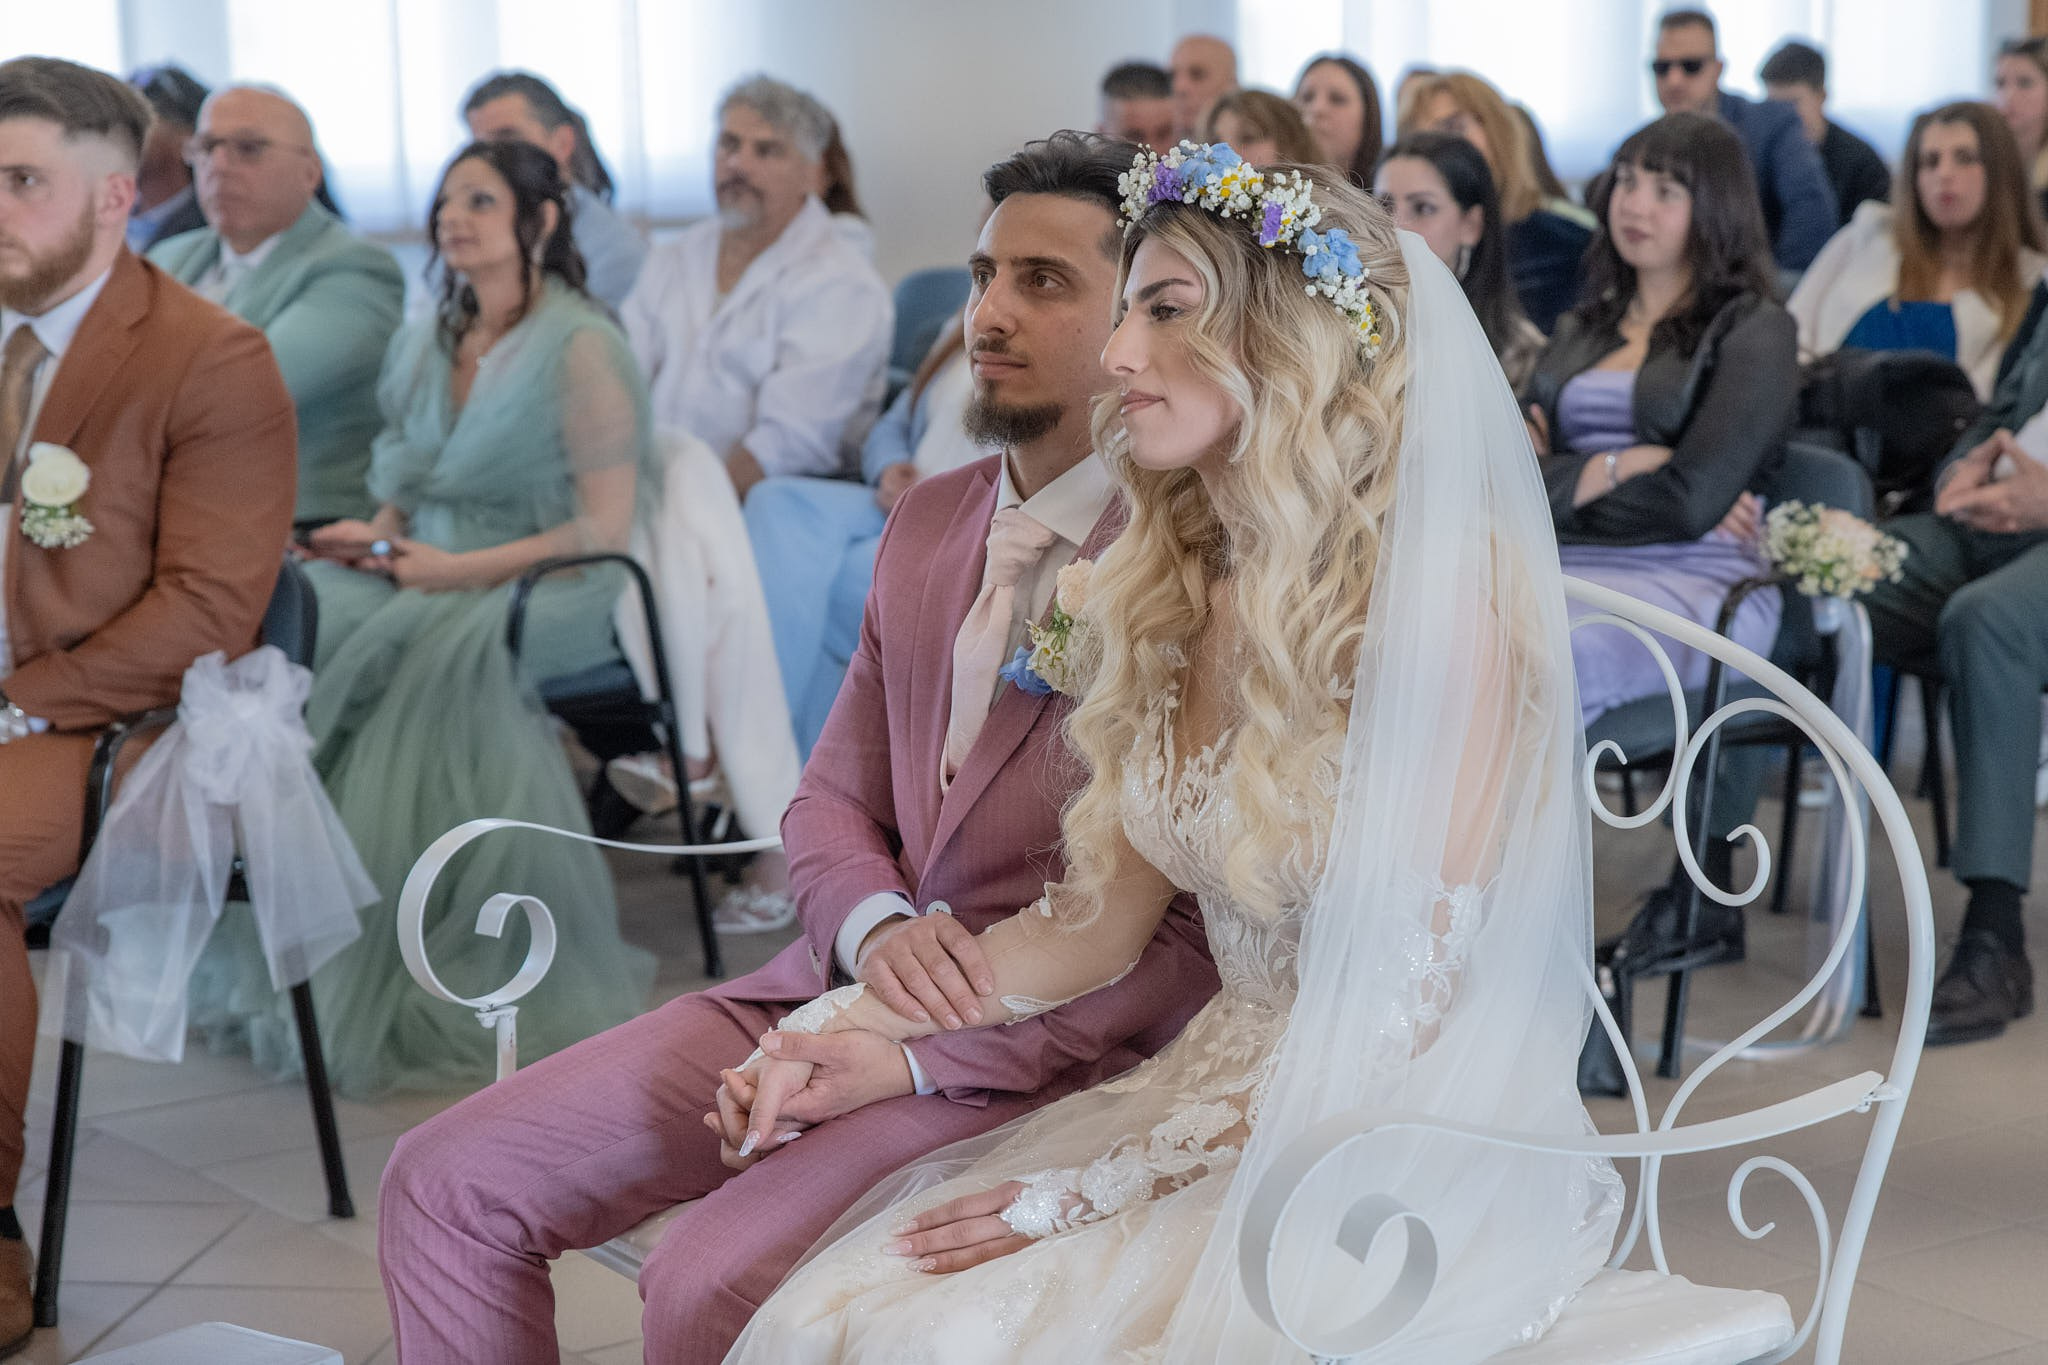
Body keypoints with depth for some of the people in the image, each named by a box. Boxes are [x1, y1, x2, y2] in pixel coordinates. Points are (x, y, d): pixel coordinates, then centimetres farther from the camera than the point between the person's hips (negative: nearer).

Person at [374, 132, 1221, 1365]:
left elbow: (1197, 938, -15)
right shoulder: (928, 522, 14)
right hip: (839, 983, 7)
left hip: (1037, 1050, -7)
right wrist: (876, 928, -9)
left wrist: (916, 1057, -18)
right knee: (445, 1185, -2)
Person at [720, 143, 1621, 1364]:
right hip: (1225, 1095, 6)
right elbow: (1099, 922, 11)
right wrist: (841, 1026, -1)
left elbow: (1395, 1013, -18)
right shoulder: (1170, 594, 7)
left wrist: (1105, 1186, -18)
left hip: (1426, 1147, -6)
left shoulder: (1441, 597, -16)